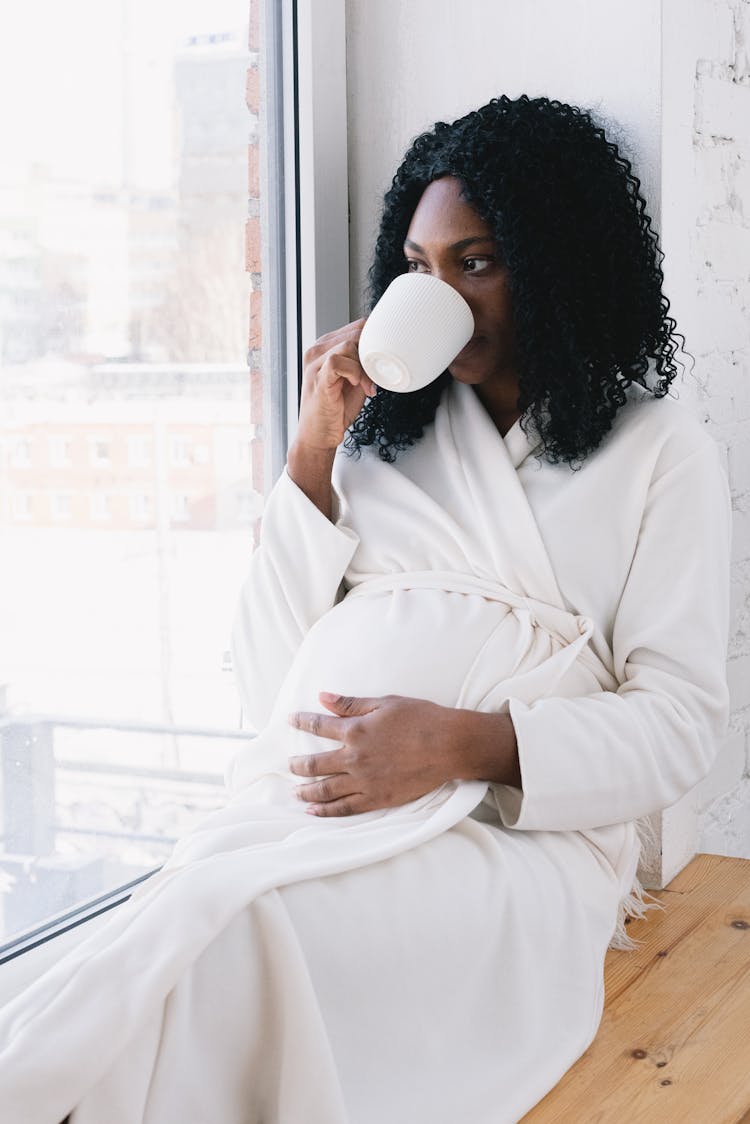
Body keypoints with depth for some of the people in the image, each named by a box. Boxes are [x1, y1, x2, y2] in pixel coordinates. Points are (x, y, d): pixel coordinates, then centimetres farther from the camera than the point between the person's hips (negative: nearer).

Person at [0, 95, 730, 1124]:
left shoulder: (660, 453, 12)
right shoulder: (385, 431, 20)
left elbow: (682, 720, 2)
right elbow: (270, 689, 14)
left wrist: (468, 744, -14)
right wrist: (314, 455, 6)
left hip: (517, 836, -2)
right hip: (310, 804, 3)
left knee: (227, 920, -33)